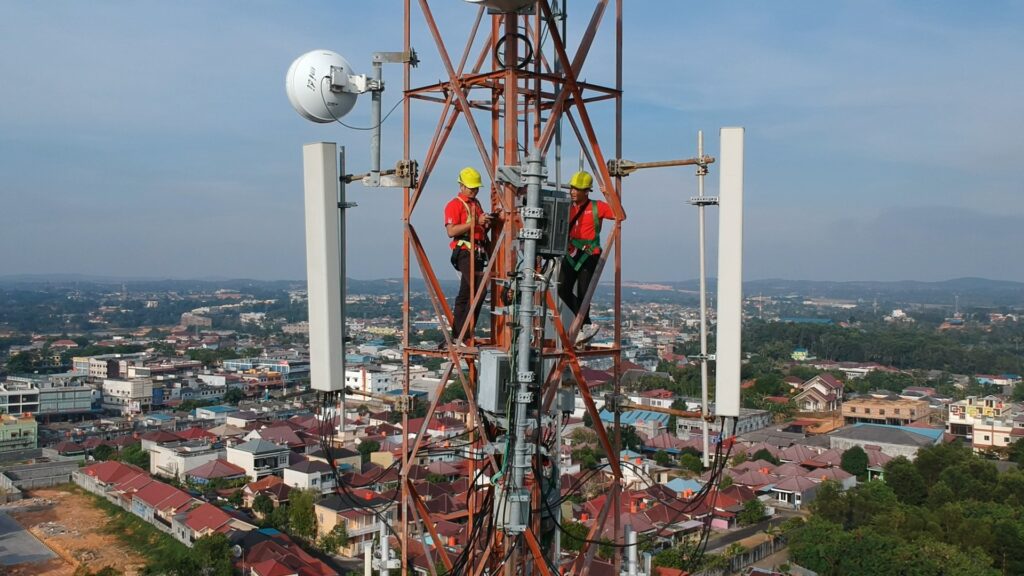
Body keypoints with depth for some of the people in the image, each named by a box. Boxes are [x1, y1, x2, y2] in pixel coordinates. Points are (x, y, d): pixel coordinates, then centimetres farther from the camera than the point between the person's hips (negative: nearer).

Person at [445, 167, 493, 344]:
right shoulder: (454, 205, -4)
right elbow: (451, 231, -17)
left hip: (478, 254, 9)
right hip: (465, 253, -9)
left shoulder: (476, 203, 21)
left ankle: (457, 335, 13)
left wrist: (487, 224, 5)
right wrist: (476, 221, -20)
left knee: (465, 294, 9)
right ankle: (465, 333, -16)